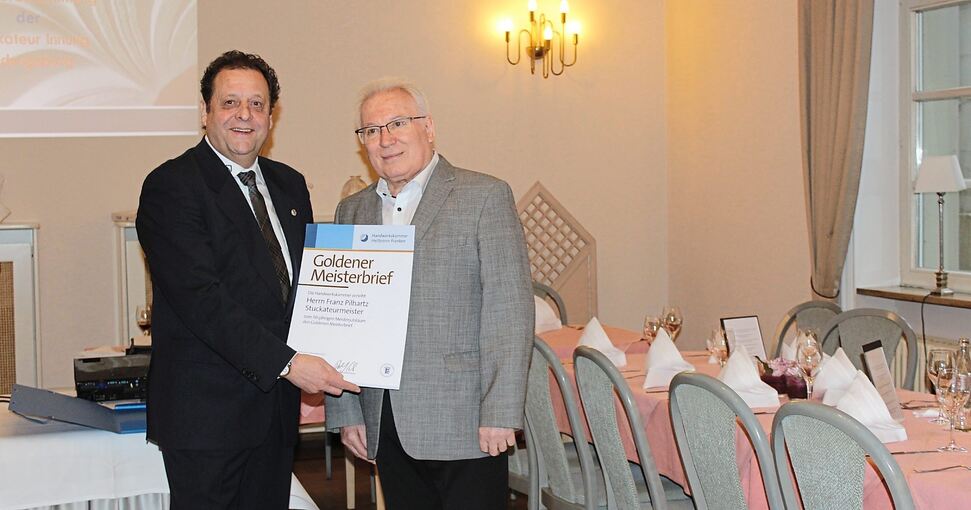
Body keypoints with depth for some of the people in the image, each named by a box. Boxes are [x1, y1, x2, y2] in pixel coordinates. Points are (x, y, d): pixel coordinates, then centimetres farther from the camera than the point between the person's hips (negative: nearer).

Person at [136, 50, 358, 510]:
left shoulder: (289, 185, 13)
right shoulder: (171, 186, -10)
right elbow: (201, 299, -19)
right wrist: (286, 364, -23)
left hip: (276, 403, 6)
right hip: (206, 410, -6)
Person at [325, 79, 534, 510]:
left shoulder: (484, 196, -3)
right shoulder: (352, 211, 13)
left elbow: (509, 310, -9)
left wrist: (500, 413, -14)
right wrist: (345, 412, 8)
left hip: (465, 426, -4)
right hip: (384, 426, 5)